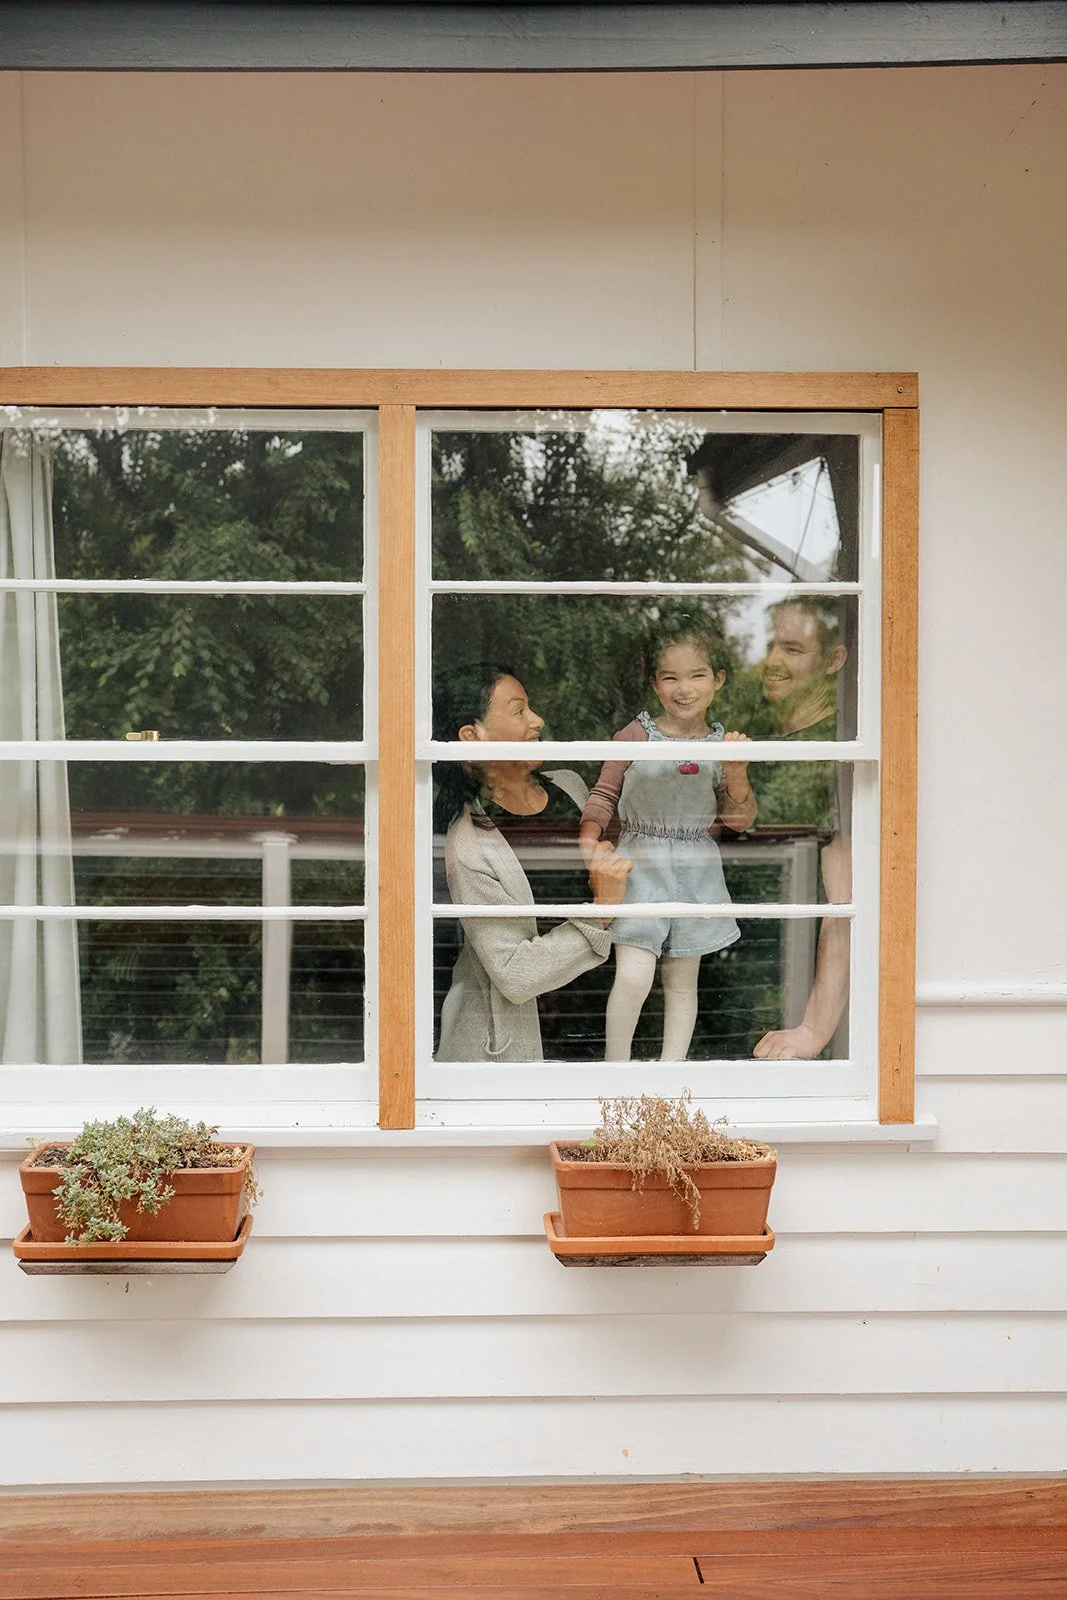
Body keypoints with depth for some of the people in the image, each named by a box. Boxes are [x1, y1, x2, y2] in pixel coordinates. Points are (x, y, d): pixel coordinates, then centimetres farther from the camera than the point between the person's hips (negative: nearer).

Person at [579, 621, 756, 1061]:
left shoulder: (723, 744, 2)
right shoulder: (636, 735, -6)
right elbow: (604, 793, 3)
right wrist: (589, 835, -11)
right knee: (633, 976, -13)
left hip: (697, 871, 3)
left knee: (682, 983, 11)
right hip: (641, 864, -3)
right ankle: (614, 1066, 7)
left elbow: (740, 819, 3)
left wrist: (737, 772, -12)